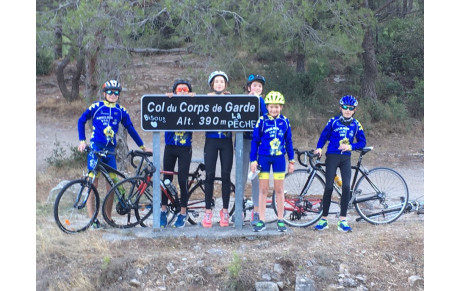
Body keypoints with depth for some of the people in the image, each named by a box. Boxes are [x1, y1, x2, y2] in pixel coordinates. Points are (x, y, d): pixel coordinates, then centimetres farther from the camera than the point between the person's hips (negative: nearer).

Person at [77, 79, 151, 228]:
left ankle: (108, 217, 10)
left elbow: (130, 128, 16)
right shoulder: (96, 107, 0)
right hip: (95, 147, -3)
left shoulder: (121, 111, 9)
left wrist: (143, 147, 18)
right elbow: (81, 120, 8)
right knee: (93, 182, -6)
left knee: (111, 182, 0)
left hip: (110, 149, 3)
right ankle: (92, 218, -3)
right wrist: (82, 141, 0)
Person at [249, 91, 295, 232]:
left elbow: (288, 141, 9)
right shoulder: (262, 121, -5)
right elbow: (255, 141, 0)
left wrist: (291, 160, 9)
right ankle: (261, 221, 9)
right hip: (263, 158, -1)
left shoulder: (285, 121, 1)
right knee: (263, 190, 4)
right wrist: (253, 160, -4)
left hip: (279, 158, 1)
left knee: (279, 190, 6)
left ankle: (280, 220, 14)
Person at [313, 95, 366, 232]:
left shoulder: (356, 124, 6)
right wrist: (319, 148, -8)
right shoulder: (334, 121, 1)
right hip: (332, 156, -1)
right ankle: (324, 219, 3)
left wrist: (350, 146, -8)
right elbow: (324, 136, 8)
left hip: (346, 158, 2)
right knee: (329, 187, -6)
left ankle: (342, 221, -4)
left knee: (346, 186, -11)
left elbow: (362, 142, 9)